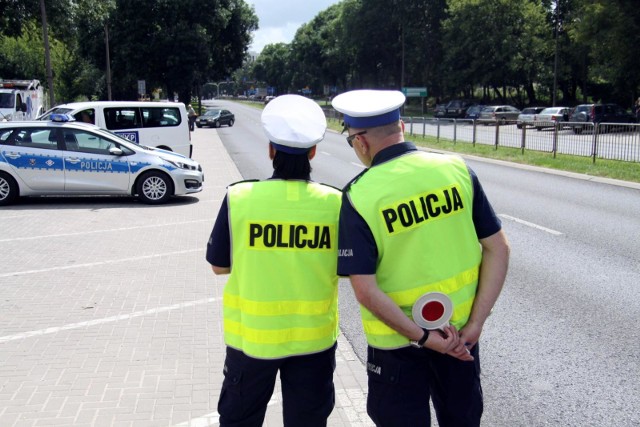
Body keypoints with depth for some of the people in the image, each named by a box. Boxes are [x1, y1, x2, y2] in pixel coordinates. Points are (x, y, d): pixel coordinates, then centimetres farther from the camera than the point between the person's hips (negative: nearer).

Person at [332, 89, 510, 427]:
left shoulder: (359, 196, -17)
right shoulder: (457, 170, -8)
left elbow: (365, 290, -21)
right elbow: (498, 249, -7)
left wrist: (422, 337, -15)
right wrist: (475, 323, -7)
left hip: (397, 340, -3)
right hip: (460, 331, 4)